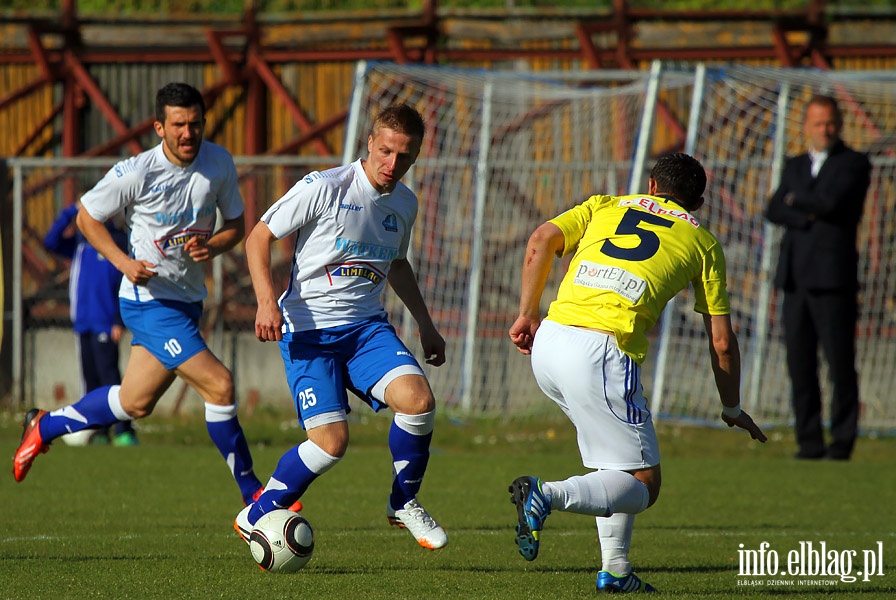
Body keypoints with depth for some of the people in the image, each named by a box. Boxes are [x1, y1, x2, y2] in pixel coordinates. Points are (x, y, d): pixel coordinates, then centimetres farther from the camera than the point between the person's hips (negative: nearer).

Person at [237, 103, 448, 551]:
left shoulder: (405, 203, 7)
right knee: (331, 441, -16)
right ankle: (256, 517, 6)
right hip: (308, 329, -5)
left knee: (418, 399, -21)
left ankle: (403, 504, 3)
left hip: (367, 327, 5)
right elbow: (259, 237, -8)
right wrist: (267, 302, -20)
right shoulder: (323, 188, -13)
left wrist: (425, 325, 26)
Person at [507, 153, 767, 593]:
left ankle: (615, 570, 19)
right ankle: (547, 496, -23)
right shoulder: (701, 241, 17)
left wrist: (527, 314, 13)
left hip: (548, 343, 5)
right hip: (603, 354, -5)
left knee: (623, 460, 26)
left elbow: (542, 240, 7)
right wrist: (732, 410, 28)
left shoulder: (605, 206, 24)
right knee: (643, 485, 2)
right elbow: (722, 343, 16)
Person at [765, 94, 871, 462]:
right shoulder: (795, 166, 20)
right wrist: (808, 217, -10)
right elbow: (774, 210, 7)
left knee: (840, 364, -6)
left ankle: (842, 442, -2)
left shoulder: (854, 164, 2)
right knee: (800, 365, 3)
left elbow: (832, 202, -14)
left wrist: (797, 200, 3)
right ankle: (809, 443, 7)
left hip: (833, 277, -5)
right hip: (795, 278, 5)